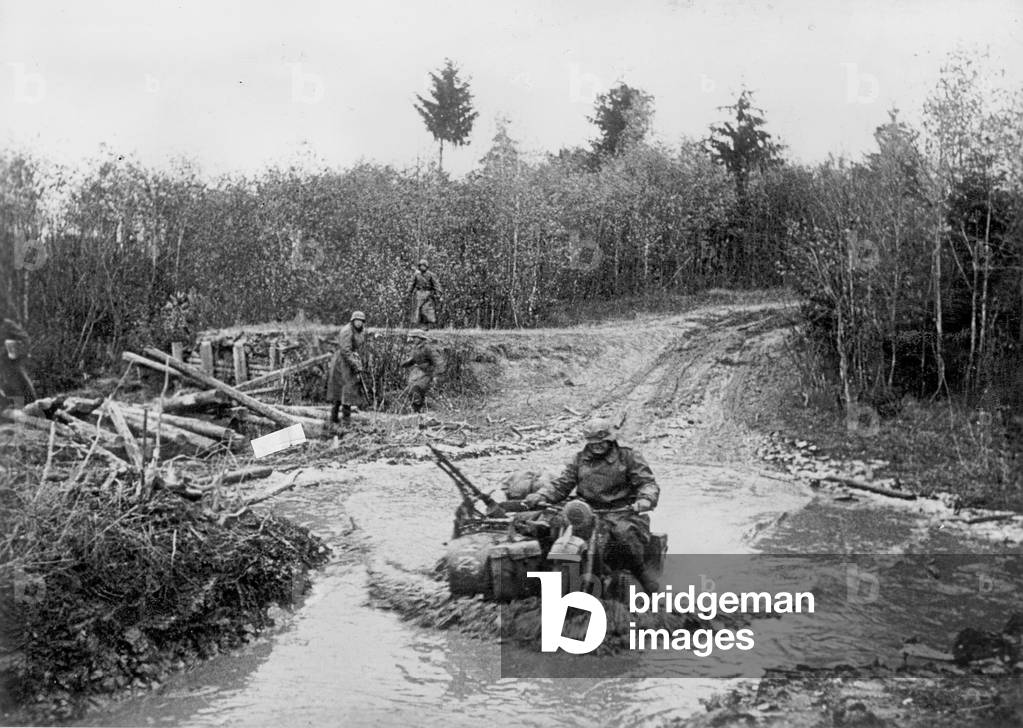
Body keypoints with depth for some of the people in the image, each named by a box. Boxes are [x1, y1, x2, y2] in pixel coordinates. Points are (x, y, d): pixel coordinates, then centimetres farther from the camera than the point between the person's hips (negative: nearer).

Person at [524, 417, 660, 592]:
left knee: (624, 533, -36)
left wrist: (645, 500, -22)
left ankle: (641, 571, -7)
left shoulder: (628, 456, 7)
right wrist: (538, 497, -5)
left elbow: (648, 483, 1)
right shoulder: (579, 460, 16)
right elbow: (561, 486, 13)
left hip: (622, 513, -3)